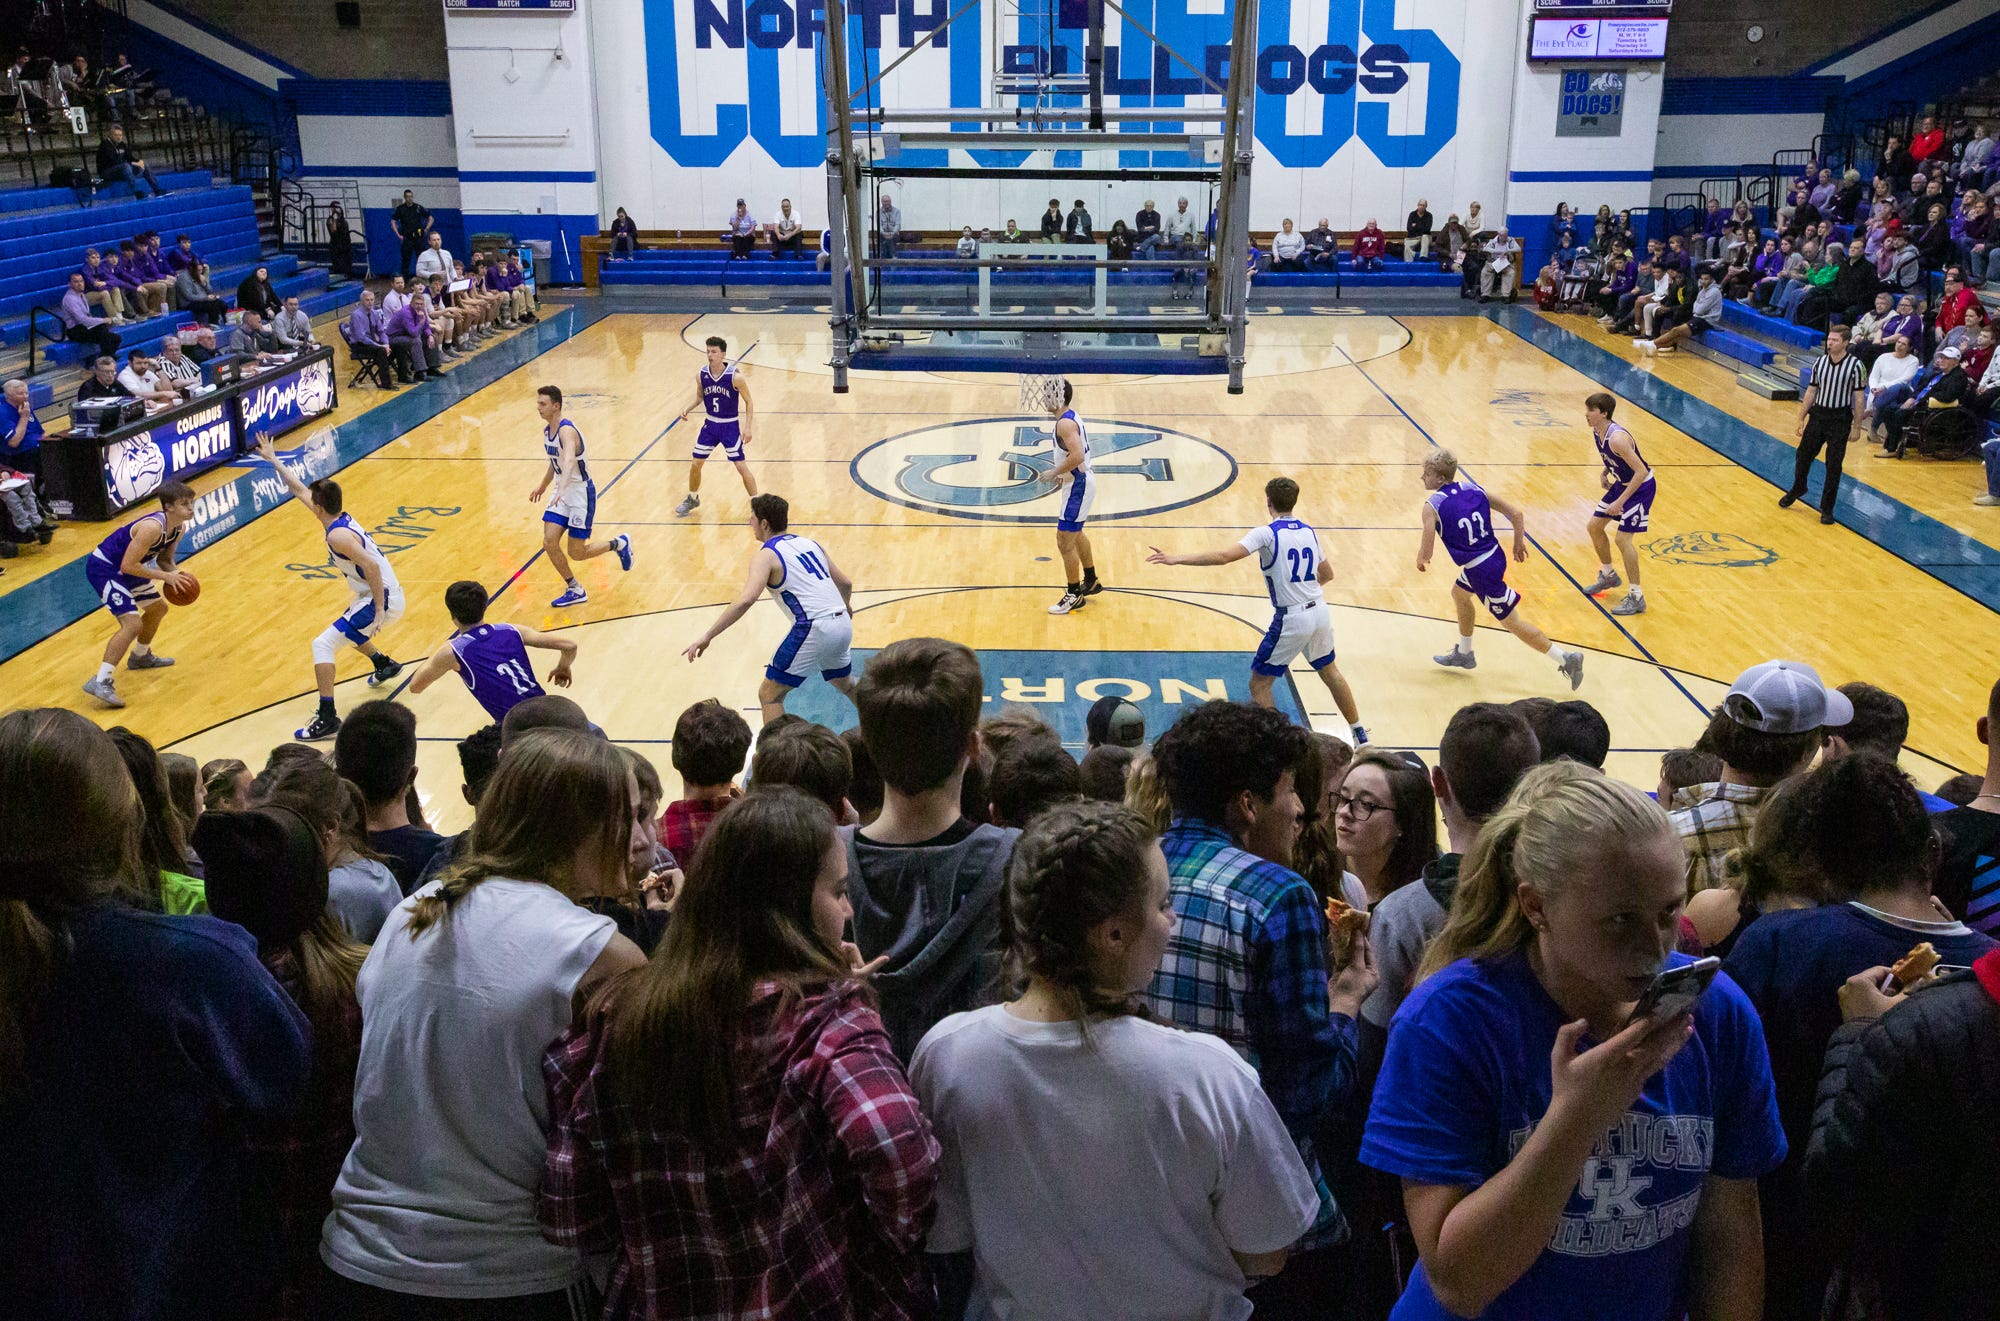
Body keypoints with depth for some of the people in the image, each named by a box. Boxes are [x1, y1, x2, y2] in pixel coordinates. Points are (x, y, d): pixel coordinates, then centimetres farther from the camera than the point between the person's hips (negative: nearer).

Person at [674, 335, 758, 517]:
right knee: (695, 464, 8)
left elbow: (748, 402, -9)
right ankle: (692, 499, 32)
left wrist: (747, 427, -16)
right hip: (710, 424, 4)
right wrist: (688, 408, -8)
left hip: (730, 425, -4)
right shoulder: (701, 375, -7)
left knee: (741, 467, -8)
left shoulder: (735, 376, -19)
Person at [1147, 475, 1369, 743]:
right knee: (1330, 671, 27)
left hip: (1291, 620, -7)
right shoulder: (1309, 532, 7)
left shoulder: (1266, 533, -12)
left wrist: (1176, 559, -24)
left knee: (1259, 685, 5)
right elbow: (1327, 574, 19)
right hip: (1320, 611, 7)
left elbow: (1224, 556, -24)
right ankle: (1360, 735, 38)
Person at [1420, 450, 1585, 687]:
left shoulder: (1432, 507, -15)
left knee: (1511, 622, 6)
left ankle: (1566, 659, 9)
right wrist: (1519, 543, 17)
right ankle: (1464, 654, 46)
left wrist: (1420, 561, 7)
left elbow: (1426, 552, -17)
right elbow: (1516, 513, 2)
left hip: (1481, 570, -8)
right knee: (1459, 593, 31)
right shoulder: (1473, 488, 2)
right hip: (1495, 556, 8)